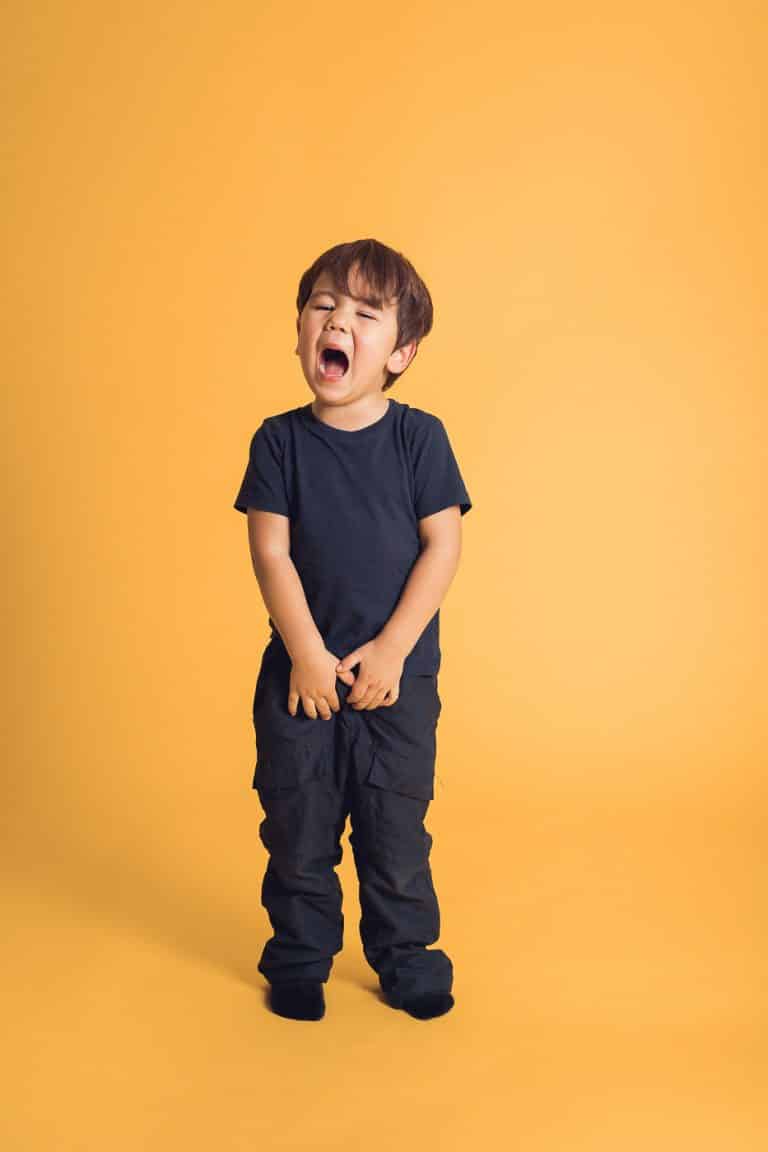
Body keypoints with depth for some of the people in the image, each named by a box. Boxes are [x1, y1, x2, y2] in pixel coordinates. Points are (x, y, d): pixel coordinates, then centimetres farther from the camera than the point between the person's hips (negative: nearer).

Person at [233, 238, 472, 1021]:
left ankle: (406, 958, 29)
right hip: (300, 671, 1)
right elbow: (270, 552, -6)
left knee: (395, 824, 9)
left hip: (399, 672, -1)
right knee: (297, 820, 10)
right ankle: (298, 958, 29)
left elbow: (442, 547, -8)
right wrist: (306, 652, -13)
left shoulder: (420, 437, -6)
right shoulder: (279, 441, -3)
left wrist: (391, 650, -13)